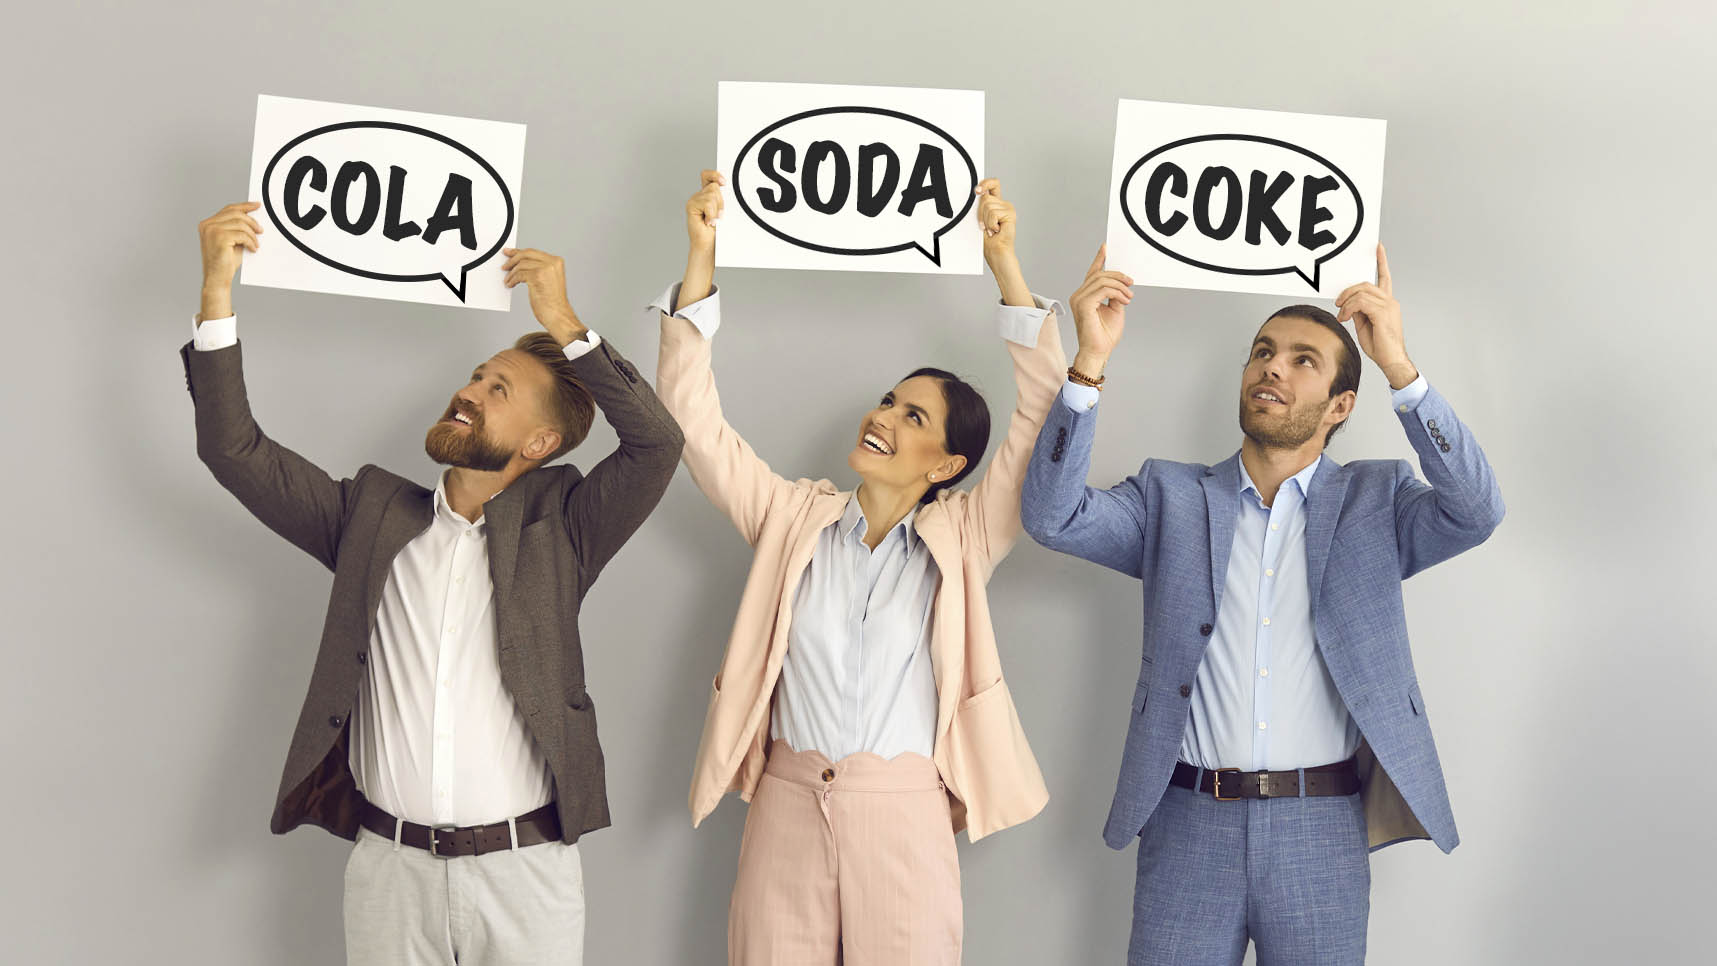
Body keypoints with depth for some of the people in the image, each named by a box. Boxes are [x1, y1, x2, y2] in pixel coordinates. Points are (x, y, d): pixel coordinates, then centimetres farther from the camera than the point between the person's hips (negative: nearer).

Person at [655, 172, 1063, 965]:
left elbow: (1043, 419, -4)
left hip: (905, 812, -1)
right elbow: (695, 421, 1)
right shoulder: (793, 517, 8)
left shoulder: (962, 538, 4)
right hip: (786, 806, 1)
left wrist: (1005, 265, -11)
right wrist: (701, 258, -6)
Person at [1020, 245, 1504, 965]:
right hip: (1189, 825, 0)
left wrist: (1399, 367, -18)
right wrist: (1090, 360, -15)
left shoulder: (1375, 501, 8)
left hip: (1323, 833, 0)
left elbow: (1476, 512, -10)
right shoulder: (1171, 497, 8)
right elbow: (1053, 516, -6)